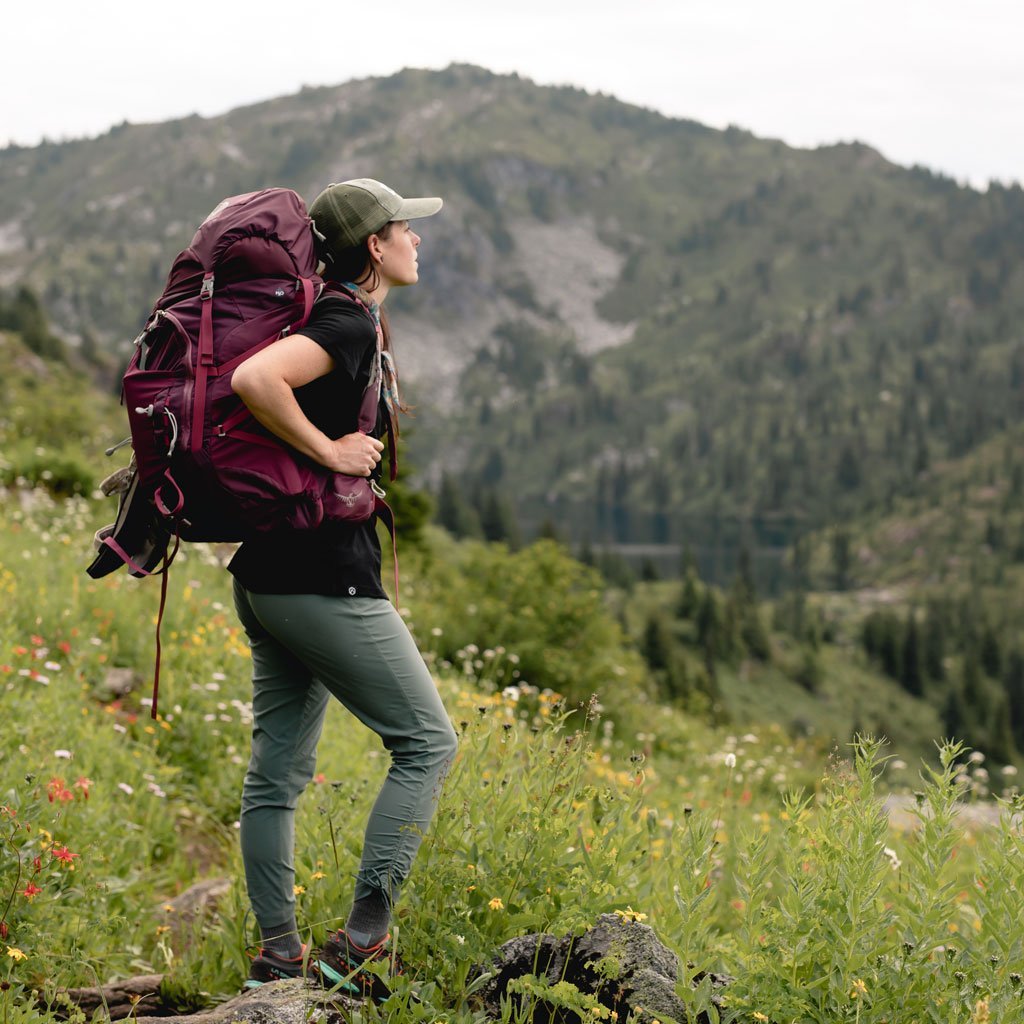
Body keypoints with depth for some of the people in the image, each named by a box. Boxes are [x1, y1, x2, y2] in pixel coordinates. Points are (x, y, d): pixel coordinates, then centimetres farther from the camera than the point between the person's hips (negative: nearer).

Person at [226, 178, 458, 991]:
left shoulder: (345, 320, 14)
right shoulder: (350, 325, -16)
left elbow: (268, 388, 29)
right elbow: (253, 379, -32)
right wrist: (327, 451, -22)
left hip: (271, 578, 10)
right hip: (326, 580, -10)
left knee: (279, 766, 11)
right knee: (428, 742, -1)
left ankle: (277, 955, 16)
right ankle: (361, 939, -4)